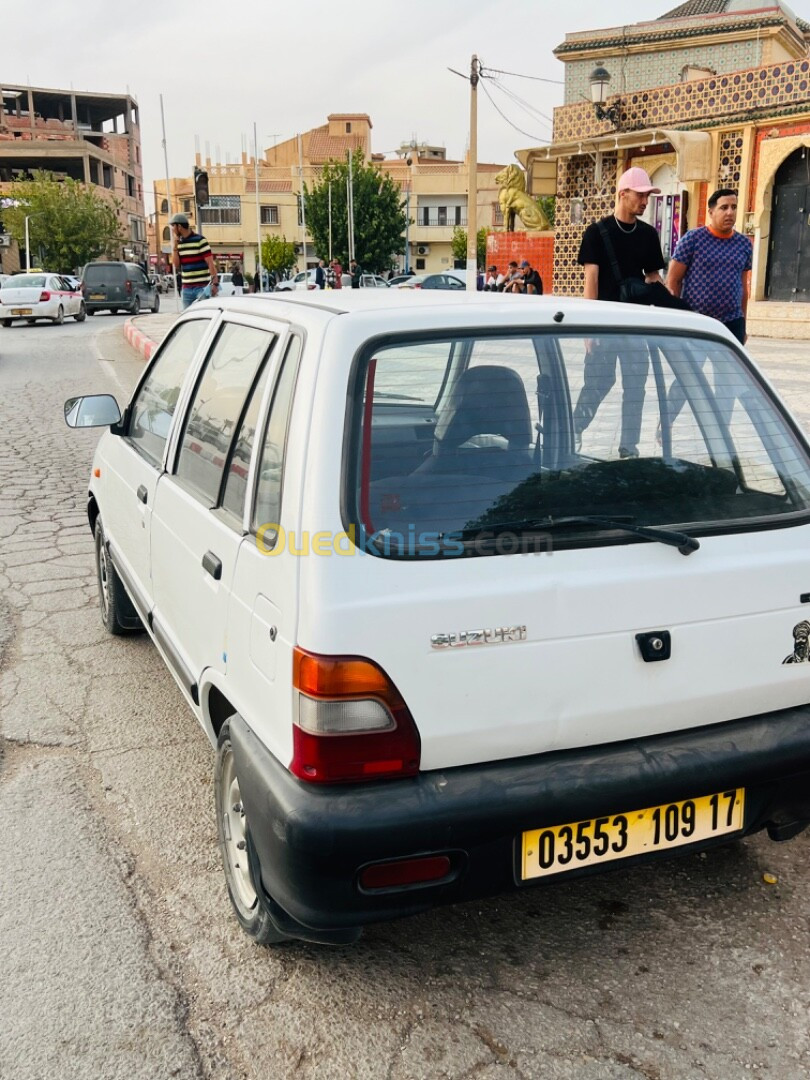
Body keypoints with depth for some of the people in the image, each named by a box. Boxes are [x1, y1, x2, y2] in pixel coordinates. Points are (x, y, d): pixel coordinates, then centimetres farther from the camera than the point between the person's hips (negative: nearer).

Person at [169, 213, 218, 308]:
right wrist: (175, 244, 0)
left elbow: (210, 263, -11)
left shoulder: (200, 240, -7)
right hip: (187, 288, 6)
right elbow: (176, 264, 7)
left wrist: (214, 283, -19)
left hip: (202, 287, -6)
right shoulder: (179, 242, 12)